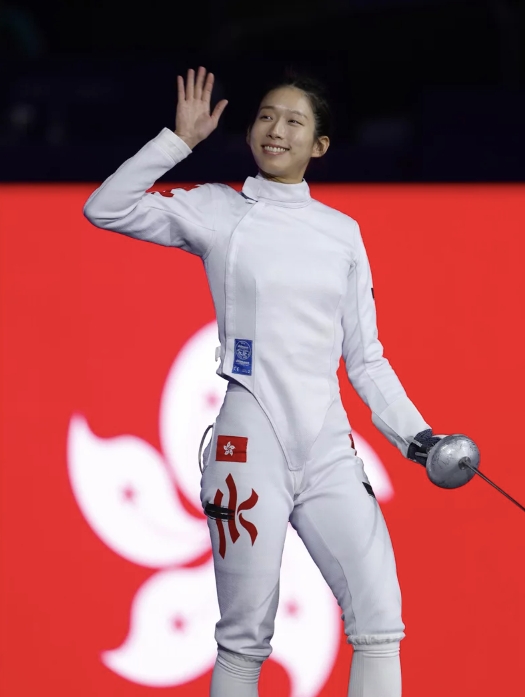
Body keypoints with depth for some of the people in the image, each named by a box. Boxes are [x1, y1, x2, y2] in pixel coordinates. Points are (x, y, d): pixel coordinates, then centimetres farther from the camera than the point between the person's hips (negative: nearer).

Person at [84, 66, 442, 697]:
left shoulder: (342, 232, 12)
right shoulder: (219, 212, 4)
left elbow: (365, 358, 13)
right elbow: (104, 209, -5)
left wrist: (416, 437, 1)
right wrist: (179, 140, -10)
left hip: (330, 449, 3)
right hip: (248, 446, -3)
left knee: (380, 624, -6)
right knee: (245, 639, 1)